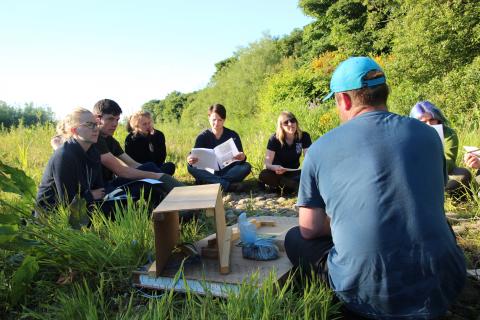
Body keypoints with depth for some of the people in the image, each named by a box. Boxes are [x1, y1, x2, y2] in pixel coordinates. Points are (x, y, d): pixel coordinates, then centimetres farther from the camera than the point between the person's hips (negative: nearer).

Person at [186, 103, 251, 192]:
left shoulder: (233, 135, -2)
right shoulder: (202, 137, 0)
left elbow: (241, 157, -10)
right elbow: (195, 155, -12)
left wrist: (242, 158, -35)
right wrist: (190, 159, -36)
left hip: (229, 172, 0)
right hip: (210, 173, 1)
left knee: (246, 166, -26)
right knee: (191, 167, -26)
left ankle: (208, 183, -34)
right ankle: (228, 185, -38)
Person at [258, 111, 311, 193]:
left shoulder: (304, 136, -11)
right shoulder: (275, 139, -17)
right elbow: (267, 163, -23)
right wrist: (274, 167, -47)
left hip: (294, 172, 2)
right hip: (277, 173, -2)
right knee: (264, 175, -35)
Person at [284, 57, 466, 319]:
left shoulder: (320, 148, -6)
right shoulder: (428, 134, 3)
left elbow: (309, 229, 0)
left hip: (367, 296, -4)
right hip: (441, 289, 5)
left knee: (295, 239, 20)